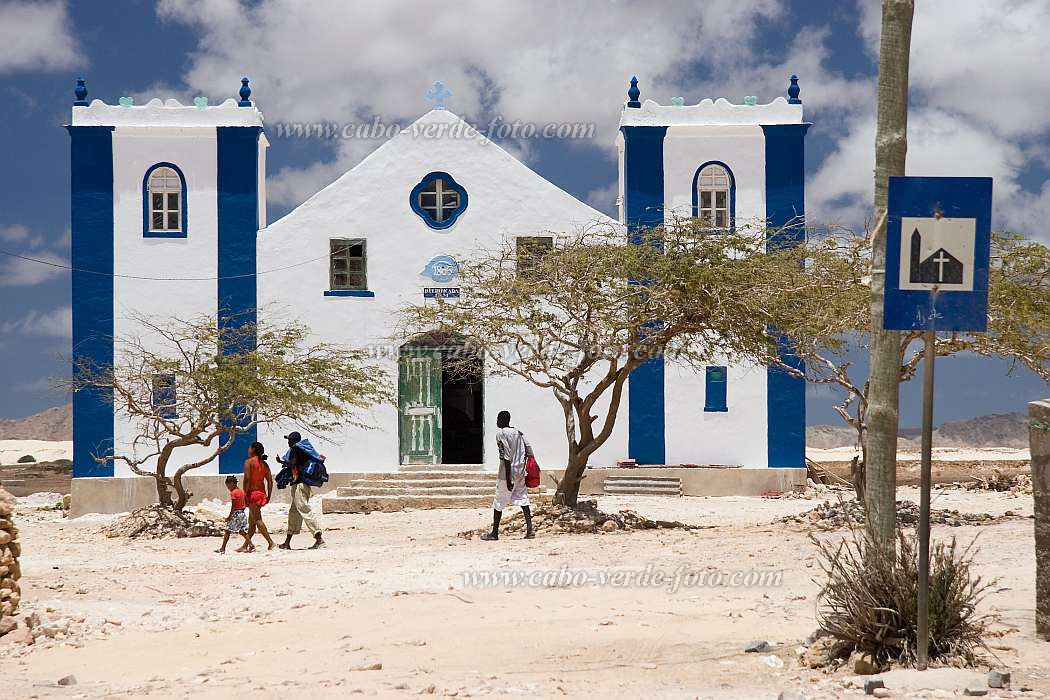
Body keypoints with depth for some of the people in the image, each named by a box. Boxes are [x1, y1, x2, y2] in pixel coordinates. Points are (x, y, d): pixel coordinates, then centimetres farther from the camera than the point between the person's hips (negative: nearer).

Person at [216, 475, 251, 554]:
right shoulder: (241, 491, 11)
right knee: (243, 531, 9)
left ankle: (223, 548, 4)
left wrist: (229, 516, -15)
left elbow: (233, 506, -17)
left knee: (227, 531, 0)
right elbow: (244, 504, 14)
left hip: (235, 513, -8)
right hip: (242, 512, 8)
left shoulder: (233, 493, -14)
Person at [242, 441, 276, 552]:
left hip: (253, 493, -8)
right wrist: (269, 496, 11)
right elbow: (270, 480, 8)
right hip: (262, 493, 8)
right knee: (251, 521, 15)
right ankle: (247, 545, 20)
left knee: (257, 520, -10)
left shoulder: (249, 462, -7)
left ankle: (271, 542, -20)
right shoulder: (264, 464, 13)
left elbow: (247, 478, -17)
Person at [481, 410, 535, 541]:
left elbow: (506, 457, -17)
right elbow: (529, 451, 7)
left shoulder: (501, 434, -11)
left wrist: (508, 479, -18)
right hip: (521, 472, 6)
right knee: (522, 500, 6)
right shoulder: (519, 432, 11)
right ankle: (530, 529, -5)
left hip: (507, 473, -6)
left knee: (499, 503, 4)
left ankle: (494, 533, 10)